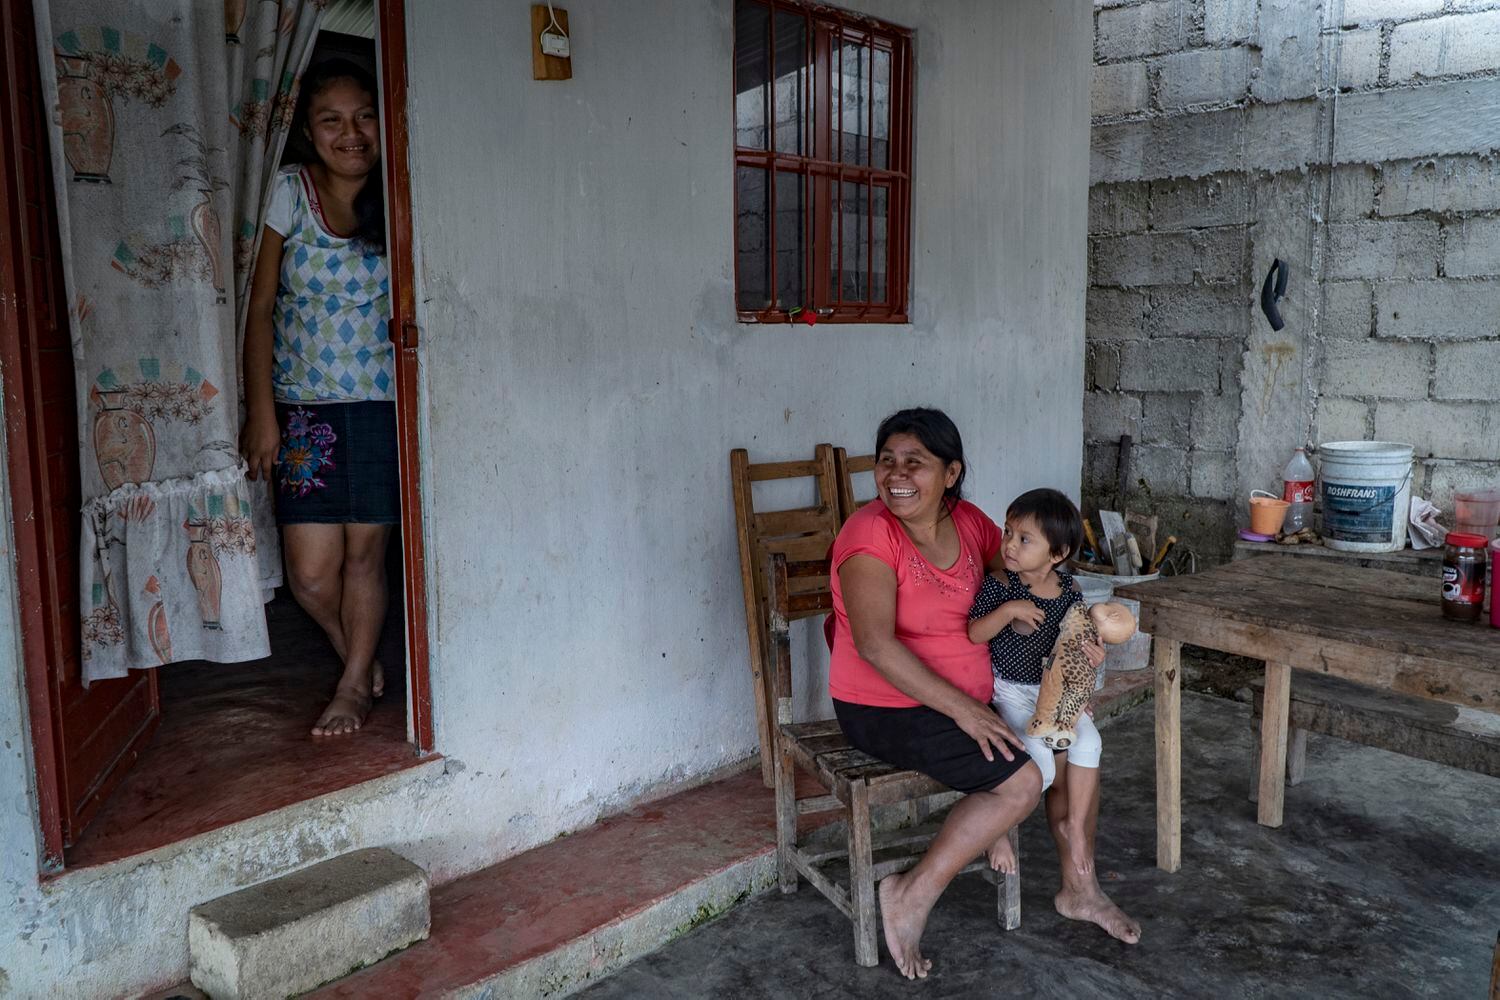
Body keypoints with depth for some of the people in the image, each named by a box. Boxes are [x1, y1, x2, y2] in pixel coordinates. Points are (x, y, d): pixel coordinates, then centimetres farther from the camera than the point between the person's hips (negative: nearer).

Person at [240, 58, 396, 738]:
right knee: (311, 572, -1)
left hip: (381, 402, 0)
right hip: (304, 406, 1)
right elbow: (261, 307, 1)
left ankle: (355, 685, 25)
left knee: (365, 552, 5)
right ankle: (358, 657, 28)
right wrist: (260, 411, -3)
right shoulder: (290, 192, -1)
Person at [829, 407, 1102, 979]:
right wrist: (963, 710, -28)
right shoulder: (871, 532, -20)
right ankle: (914, 896, -8)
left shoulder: (969, 523, 1)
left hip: (969, 696, 8)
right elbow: (875, 643, -28)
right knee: (1020, 782, -20)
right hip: (888, 709, -8)